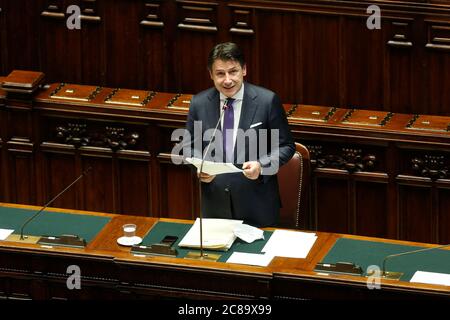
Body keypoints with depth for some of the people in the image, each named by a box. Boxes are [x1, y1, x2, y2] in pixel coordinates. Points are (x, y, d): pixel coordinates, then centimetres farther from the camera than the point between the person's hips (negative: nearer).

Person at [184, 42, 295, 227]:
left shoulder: (267, 101, -8)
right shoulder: (199, 103, 0)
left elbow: (286, 146, -2)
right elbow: (191, 146, 10)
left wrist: (261, 165, -19)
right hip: (214, 204, 2)